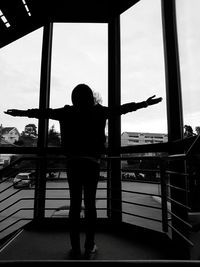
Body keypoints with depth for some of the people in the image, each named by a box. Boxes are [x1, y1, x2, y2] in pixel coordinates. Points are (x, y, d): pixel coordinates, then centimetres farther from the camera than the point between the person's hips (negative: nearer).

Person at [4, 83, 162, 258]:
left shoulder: (67, 112, 5)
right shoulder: (98, 111, 2)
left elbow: (45, 112, 14)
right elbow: (121, 109, 3)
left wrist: (22, 112, 27)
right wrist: (145, 103, 11)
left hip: (73, 161, 1)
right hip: (92, 162, -1)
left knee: (75, 203, 8)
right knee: (90, 203, 7)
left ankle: (75, 246, 14)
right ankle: (89, 245, 13)